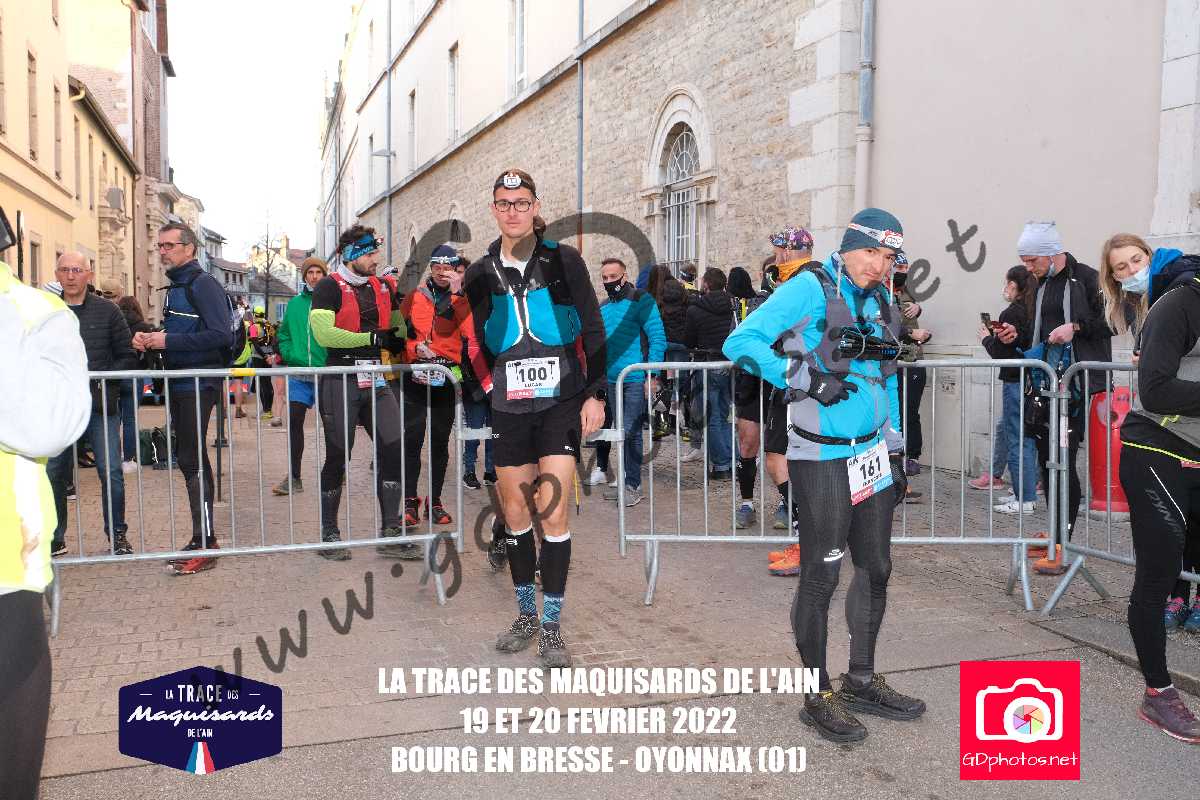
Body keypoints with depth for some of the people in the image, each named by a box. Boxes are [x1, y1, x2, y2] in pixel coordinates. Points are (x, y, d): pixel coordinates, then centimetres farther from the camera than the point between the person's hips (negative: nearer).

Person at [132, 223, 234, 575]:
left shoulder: (203, 284, -11)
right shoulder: (174, 287, 17)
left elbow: (221, 335, -22)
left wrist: (168, 341, -20)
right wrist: (149, 339, 6)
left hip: (198, 384, -10)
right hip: (179, 384, 10)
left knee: (192, 462, -9)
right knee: (191, 460, 13)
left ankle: (204, 546, -4)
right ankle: (204, 537, 23)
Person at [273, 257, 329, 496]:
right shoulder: (294, 304, 11)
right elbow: (283, 333, 18)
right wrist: (289, 354, 2)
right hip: (299, 374, 4)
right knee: (294, 421, -1)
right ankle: (294, 477, 6)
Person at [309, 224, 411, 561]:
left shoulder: (382, 286, 14)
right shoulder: (328, 288, -6)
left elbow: (397, 325, 27)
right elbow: (323, 333, -20)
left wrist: (397, 338, 3)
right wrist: (372, 337, -17)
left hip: (375, 380, 6)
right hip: (340, 381, -6)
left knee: (394, 450, -2)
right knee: (337, 458, 3)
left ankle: (390, 532, 6)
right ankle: (329, 533, 18)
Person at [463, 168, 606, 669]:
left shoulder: (564, 261, 0)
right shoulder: (480, 274, 8)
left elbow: (593, 331, 1)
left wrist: (595, 394, -4)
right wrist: (487, 391, 10)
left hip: (562, 402, -3)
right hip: (509, 407, 3)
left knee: (551, 511, -9)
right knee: (515, 512, 7)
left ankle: (552, 627, 2)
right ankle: (526, 615, 23)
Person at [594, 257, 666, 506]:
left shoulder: (641, 301, -5)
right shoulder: (603, 307, 13)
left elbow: (658, 339, -8)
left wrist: (652, 376, -13)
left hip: (636, 379, -6)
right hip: (612, 380, 6)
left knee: (631, 432, -5)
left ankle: (633, 486, 4)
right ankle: (623, 479, 21)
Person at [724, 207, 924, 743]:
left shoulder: (882, 303, 13)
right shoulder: (810, 289, -9)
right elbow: (740, 343, -17)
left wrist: (895, 455, 20)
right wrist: (803, 378, -26)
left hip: (872, 454, 8)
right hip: (822, 459, -7)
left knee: (876, 569, 13)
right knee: (821, 576, 0)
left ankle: (862, 681, 30)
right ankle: (819, 697, 16)